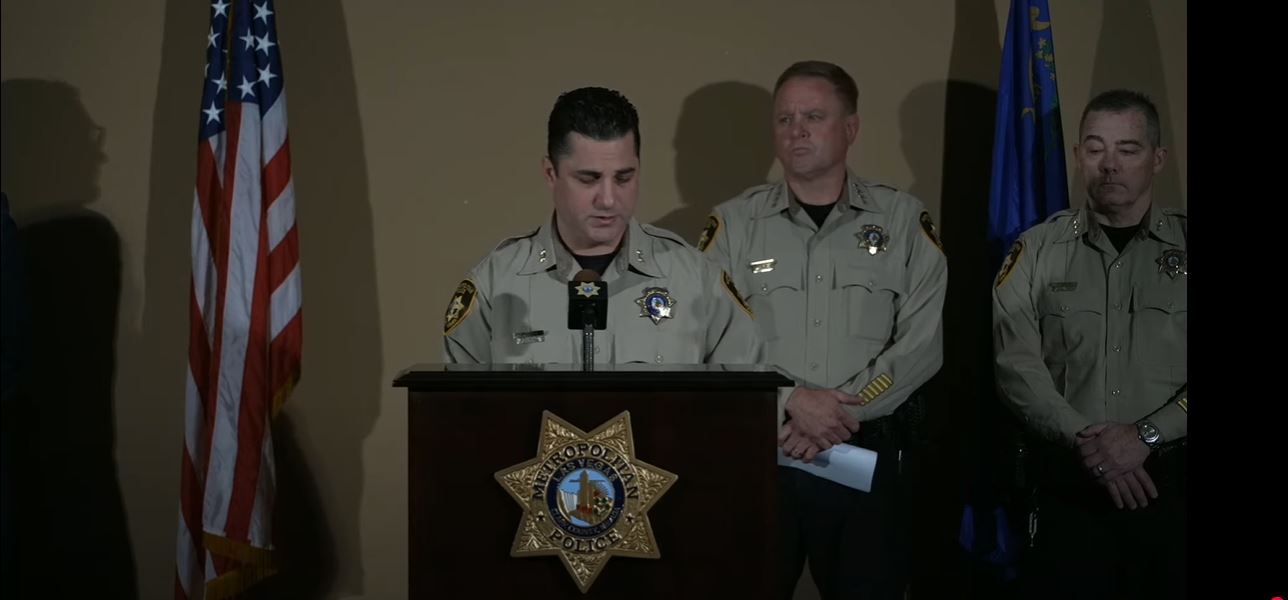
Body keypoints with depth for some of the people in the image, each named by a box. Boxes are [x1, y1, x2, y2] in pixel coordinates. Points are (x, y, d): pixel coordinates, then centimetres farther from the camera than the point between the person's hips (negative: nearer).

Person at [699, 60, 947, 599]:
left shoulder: (903, 220, 4)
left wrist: (841, 411, -13)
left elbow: (922, 343, -4)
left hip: (867, 457, 0)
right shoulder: (733, 224, 3)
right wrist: (790, 403, -17)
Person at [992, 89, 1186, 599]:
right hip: (1070, 486, 0)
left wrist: (1146, 434, -16)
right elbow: (1016, 364, -4)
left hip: (1172, 481, 0)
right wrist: (1087, 442, -13)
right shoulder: (1038, 250, 7)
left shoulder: (1182, 245, 5)